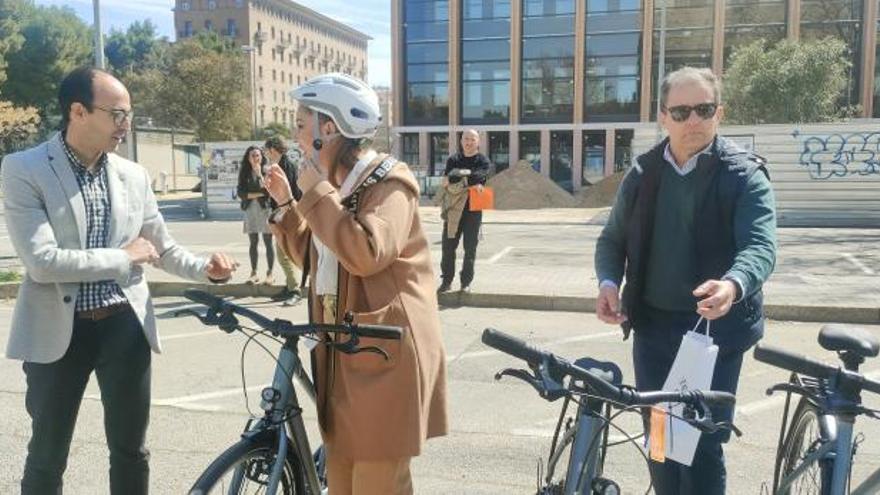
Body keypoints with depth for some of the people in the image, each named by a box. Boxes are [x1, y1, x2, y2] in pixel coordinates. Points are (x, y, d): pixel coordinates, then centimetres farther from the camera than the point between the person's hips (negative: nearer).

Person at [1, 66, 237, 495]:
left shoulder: (134, 175, 5)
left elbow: (163, 248, 14)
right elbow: (41, 262, -19)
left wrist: (205, 269, -4)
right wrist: (124, 257, -13)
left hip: (124, 326, 4)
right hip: (58, 330, -3)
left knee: (130, 451, 13)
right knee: (47, 457, 11)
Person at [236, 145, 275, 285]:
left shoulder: (267, 170, -2)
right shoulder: (244, 172, 7)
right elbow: (240, 192, 0)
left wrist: (259, 174, -16)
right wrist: (258, 194, -9)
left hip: (265, 209, -3)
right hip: (250, 210, 3)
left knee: (268, 242, -2)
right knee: (253, 243, 8)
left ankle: (269, 274, 3)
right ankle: (254, 273, 14)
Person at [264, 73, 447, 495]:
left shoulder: (389, 183, -12)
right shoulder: (337, 186, 14)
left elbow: (365, 254, -29)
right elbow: (311, 257, 21)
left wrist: (317, 192, -20)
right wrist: (286, 204, 10)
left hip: (384, 356, -8)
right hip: (341, 354, 9)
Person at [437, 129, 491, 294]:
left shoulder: (483, 161, 3)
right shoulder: (453, 160, 9)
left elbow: (478, 179, -16)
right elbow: (446, 183, -5)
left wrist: (458, 176, -9)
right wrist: (469, 182, -12)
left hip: (473, 210, -2)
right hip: (453, 209, 2)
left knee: (470, 249, 4)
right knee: (448, 247, 4)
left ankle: (466, 283, 14)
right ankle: (446, 280, 14)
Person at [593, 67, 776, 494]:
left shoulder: (744, 174, -7)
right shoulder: (643, 172, 5)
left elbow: (761, 245, -20)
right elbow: (613, 237, 11)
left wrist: (733, 285, -42)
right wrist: (609, 281, -10)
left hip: (716, 326, -4)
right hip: (652, 323, 4)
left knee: (702, 442, 0)